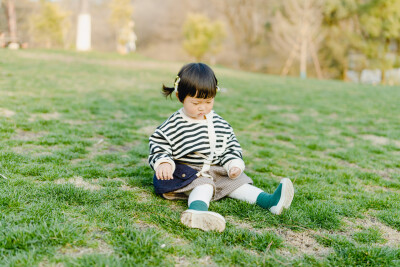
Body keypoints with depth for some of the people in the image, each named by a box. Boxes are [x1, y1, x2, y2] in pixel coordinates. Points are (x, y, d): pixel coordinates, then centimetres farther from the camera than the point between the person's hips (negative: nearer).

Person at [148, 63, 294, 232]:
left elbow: (231, 147, 15)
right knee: (203, 185, -34)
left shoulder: (219, 124, 8)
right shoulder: (173, 126, -7)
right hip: (188, 172, -6)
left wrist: (234, 164, -2)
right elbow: (158, 146, -6)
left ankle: (270, 201, -20)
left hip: (216, 171, 7)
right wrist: (163, 162, -26)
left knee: (237, 182, -8)